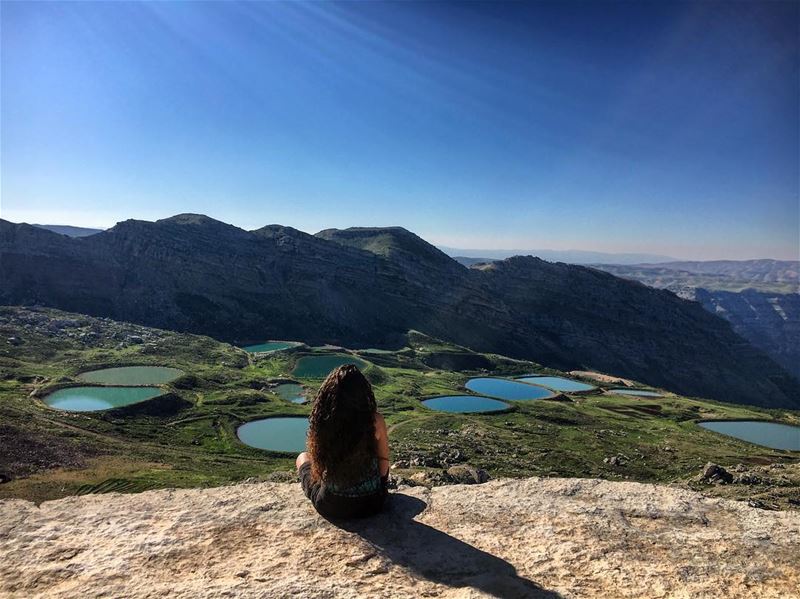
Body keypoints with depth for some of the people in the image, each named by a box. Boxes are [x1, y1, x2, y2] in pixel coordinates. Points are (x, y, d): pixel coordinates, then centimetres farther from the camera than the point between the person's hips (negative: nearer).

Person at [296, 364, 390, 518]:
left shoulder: (321, 421, -18)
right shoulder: (375, 421, -20)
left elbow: (318, 465, -2)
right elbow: (383, 467, -6)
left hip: (329, 507, 0)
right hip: (371, 504, 1)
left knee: (302, 458, 28)